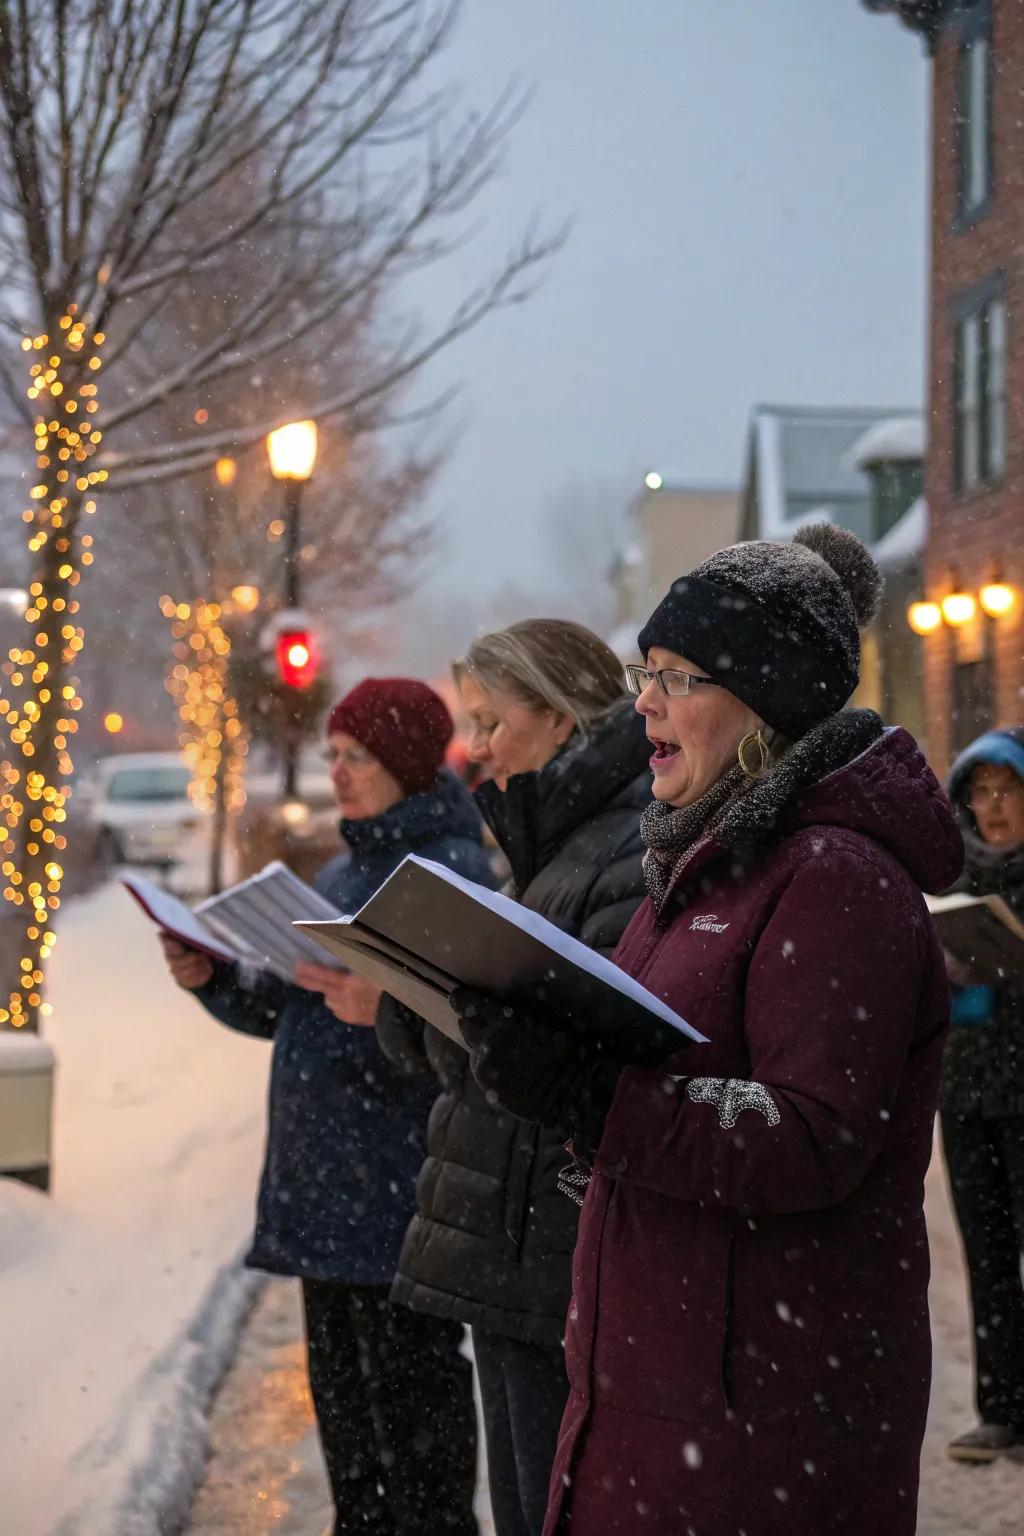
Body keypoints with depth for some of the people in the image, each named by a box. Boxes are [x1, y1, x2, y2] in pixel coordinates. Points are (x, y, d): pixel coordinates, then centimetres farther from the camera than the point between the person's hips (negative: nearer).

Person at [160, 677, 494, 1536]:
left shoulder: (456, 873, -13)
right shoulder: (342, 875, 16)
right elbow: (282, 1012, 19)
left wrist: (388, 1011, -37)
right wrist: (211, 979, 3)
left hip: (403, 1186, -9)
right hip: (322, 1177, 9)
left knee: (408, 1383, -4)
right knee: (339, 1381, 17)